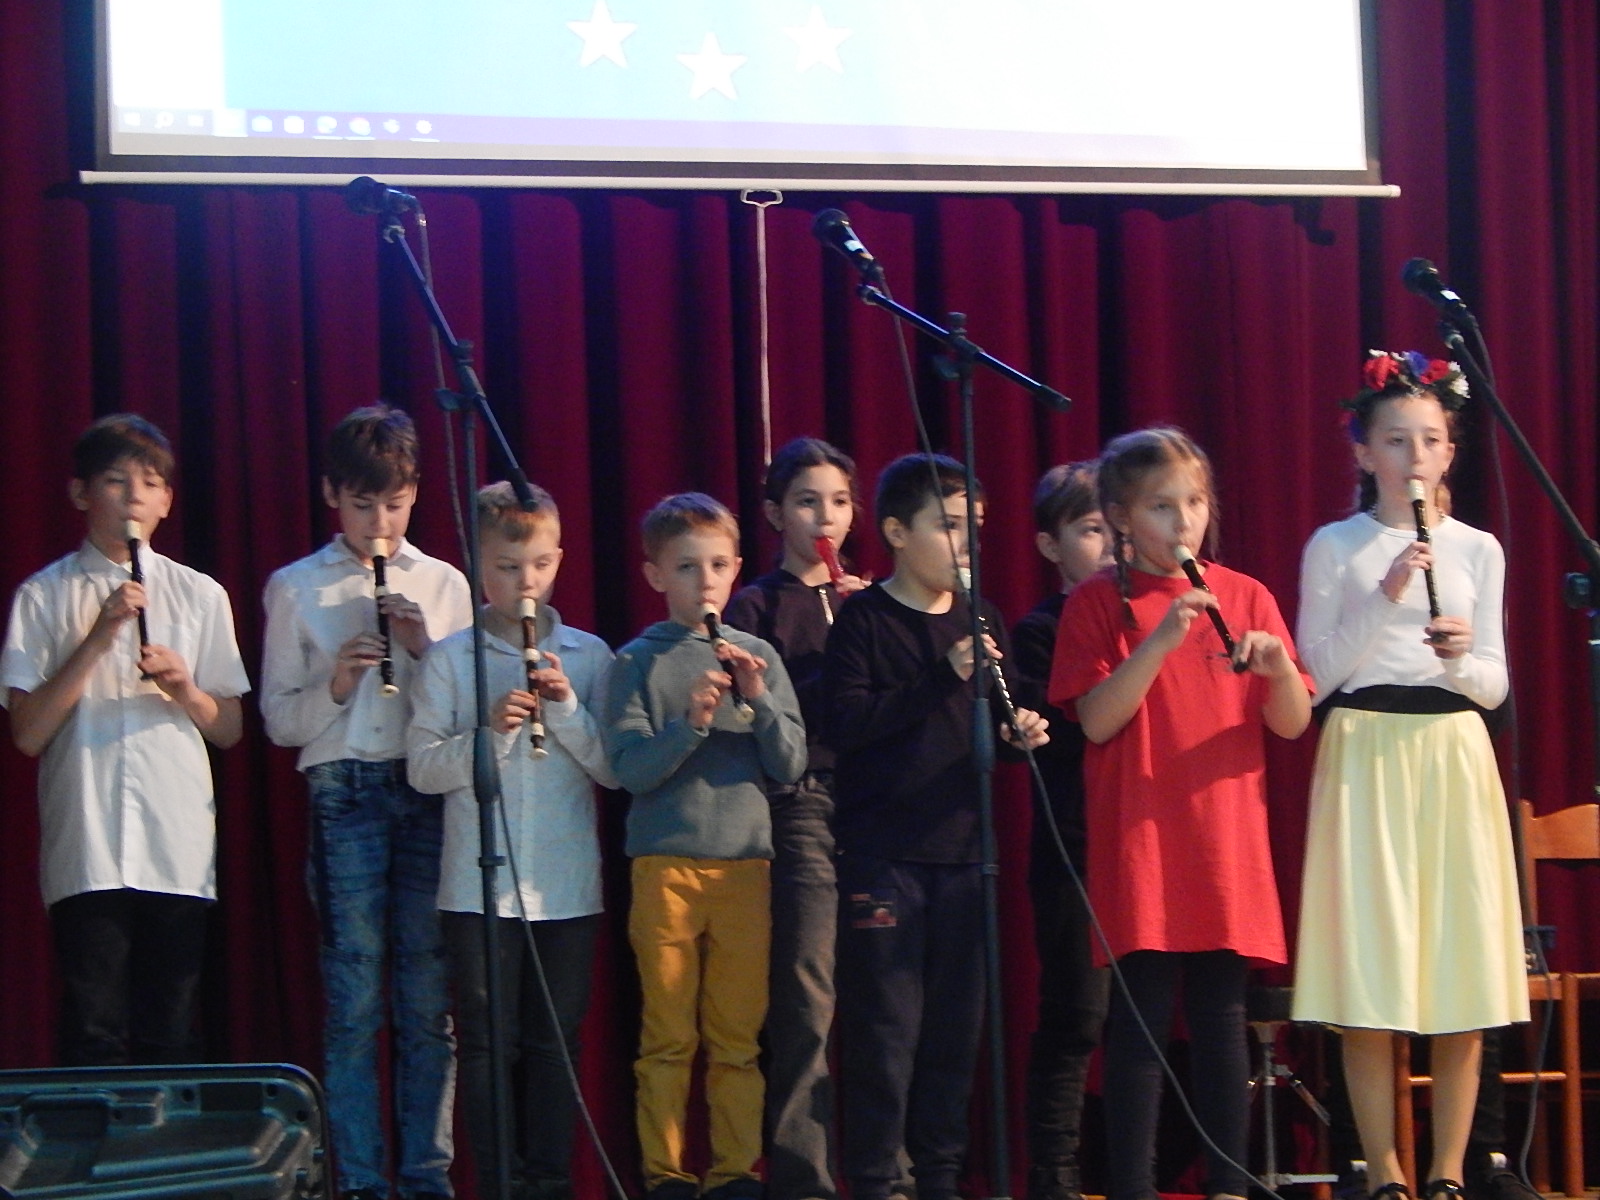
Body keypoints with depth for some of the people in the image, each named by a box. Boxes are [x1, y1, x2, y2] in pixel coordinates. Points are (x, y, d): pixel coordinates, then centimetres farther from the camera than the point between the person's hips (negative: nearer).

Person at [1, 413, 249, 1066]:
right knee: (93, 1037, -5)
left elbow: (230, 730, 16)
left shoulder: (200, 596, 13)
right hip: (86, 850, -2)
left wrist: (185, 691, -5)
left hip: (179, 849, 2)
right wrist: (98, 638, -9)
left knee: (171, 1035, 3)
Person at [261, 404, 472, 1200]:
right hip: (343, 797, -1)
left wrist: (425, 650, -5)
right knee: (354, 999, -2)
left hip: (429, 795, 1)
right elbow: (278, 720, 6)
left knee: (429, 998, 1)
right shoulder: (296, 589, 7)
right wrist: (334, 685, -12)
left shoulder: (443, 584, 11)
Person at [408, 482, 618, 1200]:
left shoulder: (588, 656, 6)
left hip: (568, 888, 1)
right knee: (488, 1042, 1)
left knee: (556, 1042, 6)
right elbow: (422, 767, -2)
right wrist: (489, 735, -16)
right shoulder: (451, 658, 2)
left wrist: (567, 711, -11)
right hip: (479, 887, -1)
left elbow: (615, 770, 3)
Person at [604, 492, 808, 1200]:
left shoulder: (760, 657, 8)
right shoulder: (640, 662, 2)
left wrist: (758, 698, -11)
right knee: (668, 1038, 2)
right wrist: (690, 722, -20)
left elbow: (791, 765, 3)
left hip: (746, 862, 2)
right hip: (665, 864, -2)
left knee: (738, 1037, 5)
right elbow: (629, 768, -7)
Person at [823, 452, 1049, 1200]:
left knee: (956, 1026, 7)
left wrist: (1018, 733, -2)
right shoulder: (864, 621, -3)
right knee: (887, 1027, -4)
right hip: (883, 853, -5)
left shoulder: (981, 622, 13)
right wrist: (945, 678, -20)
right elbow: (845, 724, -15)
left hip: (963, 850, 5)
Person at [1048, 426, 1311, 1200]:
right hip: (1138, 844, -2)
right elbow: (1096, 722, -9)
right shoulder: (1098, 603, 2)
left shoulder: (1245, 597, 7)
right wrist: (1158, 643, -19)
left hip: (1226, 843, 2)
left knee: (1221, 1018, 4)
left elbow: (1291, 724, 5)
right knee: (1141, 1018, -4)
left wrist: (1278, 667, -16)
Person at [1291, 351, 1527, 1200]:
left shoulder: (1476, 550, 9)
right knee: (1370, 979, -4)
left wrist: (1461, 657, -13)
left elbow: (1495, 684, 8)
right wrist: (1384, 598, -14)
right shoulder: (1335, 547, 3)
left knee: (1461, 978, -1)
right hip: (1365, 756, -2)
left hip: (1453, 757, 2)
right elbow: (1320, 673, -3)